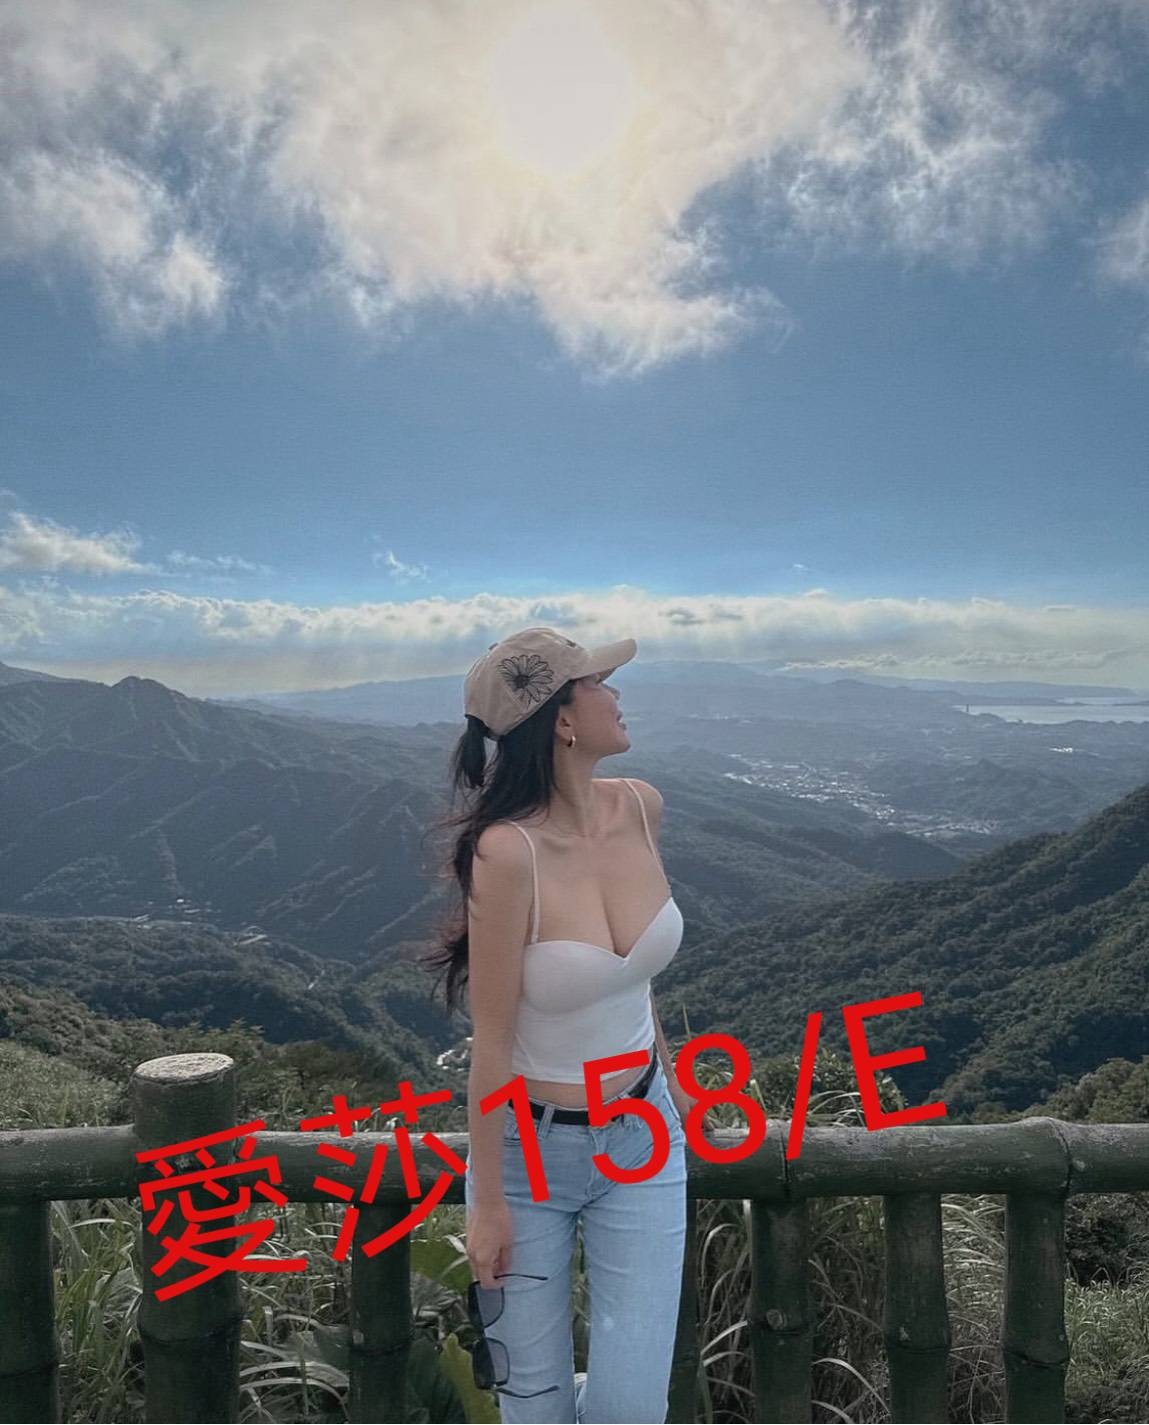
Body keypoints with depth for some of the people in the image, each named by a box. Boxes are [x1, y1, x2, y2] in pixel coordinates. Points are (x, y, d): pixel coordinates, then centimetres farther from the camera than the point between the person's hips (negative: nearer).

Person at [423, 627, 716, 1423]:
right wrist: (488, 1204, -9)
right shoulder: (509, 850, -27)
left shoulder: (640, 808, -8)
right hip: (529, 1151, -4)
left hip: (641, 1140, 4)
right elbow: (492, 1041, -18)